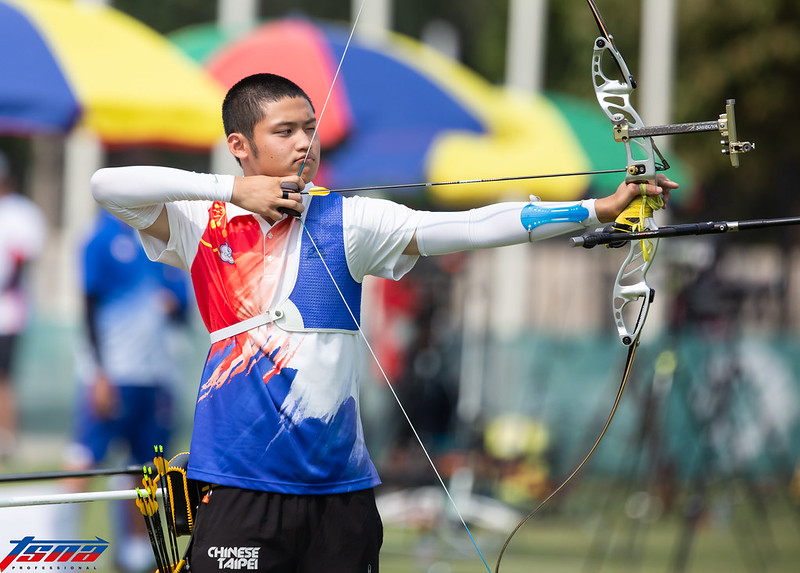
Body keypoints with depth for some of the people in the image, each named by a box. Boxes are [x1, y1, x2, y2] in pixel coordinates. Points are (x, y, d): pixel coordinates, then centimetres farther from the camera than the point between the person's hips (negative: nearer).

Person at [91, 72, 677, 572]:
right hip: (240, 484, -2)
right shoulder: (202, 226, 4)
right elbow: (107, 185, -8)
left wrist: (599, 209, -17)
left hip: (341, 489, 2)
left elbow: (467, 229, -7)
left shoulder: (345, 223, 3)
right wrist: (232, 190, -11)